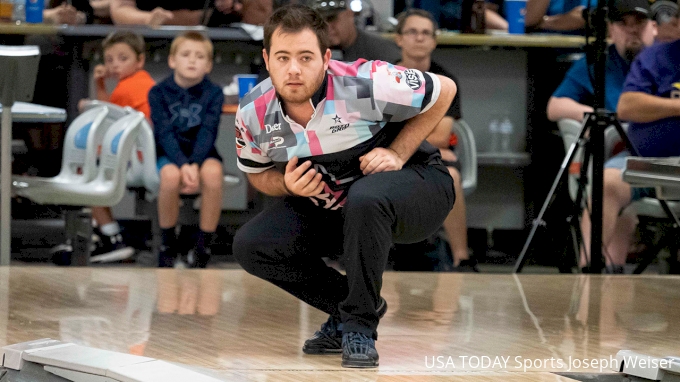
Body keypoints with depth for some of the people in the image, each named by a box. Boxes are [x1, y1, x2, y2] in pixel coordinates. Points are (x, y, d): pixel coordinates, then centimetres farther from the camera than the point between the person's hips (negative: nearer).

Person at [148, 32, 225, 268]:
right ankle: (167, 244, -14)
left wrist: (194, 164, -30)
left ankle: (204, 247, -21)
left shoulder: (214, 94, 0)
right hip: (169, 153, -1)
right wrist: (183, 165, -29)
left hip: (202, 152, 1)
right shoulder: (159, 93, -2)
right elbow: (165, 133, -13)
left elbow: (208, 133, -12)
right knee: (171, 175, -37)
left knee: (212, 173, -35)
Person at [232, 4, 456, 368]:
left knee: (365, 198, -40)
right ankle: (345, 308, 7)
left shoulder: (366, 85, -28)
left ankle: (359, 327, -22)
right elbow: (258, 174, 6)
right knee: (250, 246, -13)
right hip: (326, 208, 5)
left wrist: (397, 153, -18)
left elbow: (444, 90, -12)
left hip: (415, 183, -5)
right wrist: (288, 185, -18)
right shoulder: (252, 113, -14)